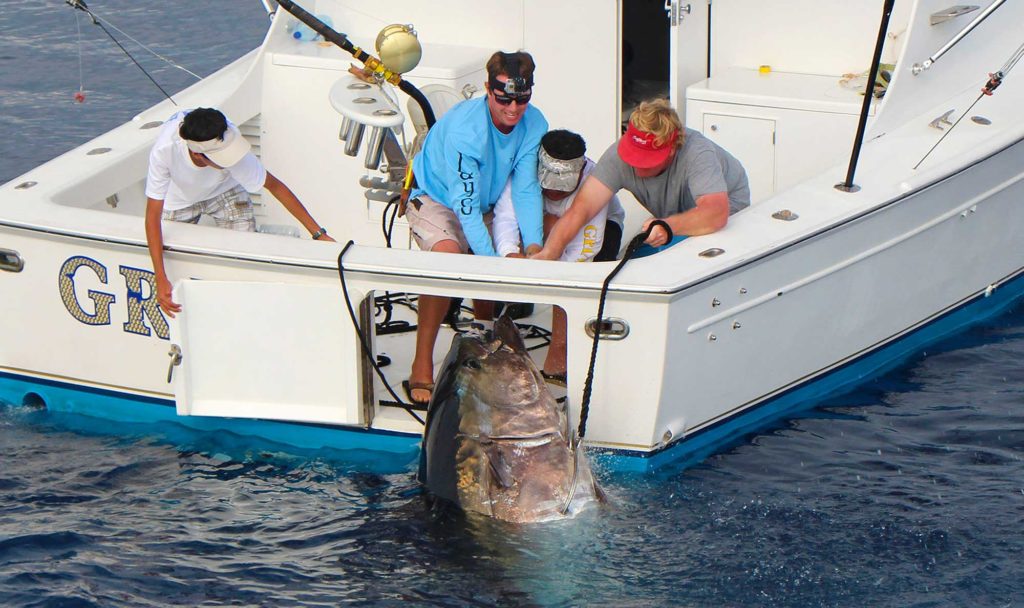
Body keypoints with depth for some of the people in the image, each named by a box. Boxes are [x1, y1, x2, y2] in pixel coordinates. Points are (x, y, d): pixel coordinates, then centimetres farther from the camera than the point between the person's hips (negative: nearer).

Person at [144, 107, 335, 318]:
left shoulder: (229, 147, -41)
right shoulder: (164, 150, -43)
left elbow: (274, 186, -26)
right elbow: (153, 215, -36)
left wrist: (318, 233, -24)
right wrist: (161, 280, -41)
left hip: (225, 189, 0)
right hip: (180, 196, 0)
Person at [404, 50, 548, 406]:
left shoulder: (534, 125, -14)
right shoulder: (464, 129, -33)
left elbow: (526, 189, -11)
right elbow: (465, 205, -34)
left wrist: (533, 247, -25)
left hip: (486, 203, 7)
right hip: (435, 198, -7)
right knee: (448, 256, -33)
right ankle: (421, 367, -29)